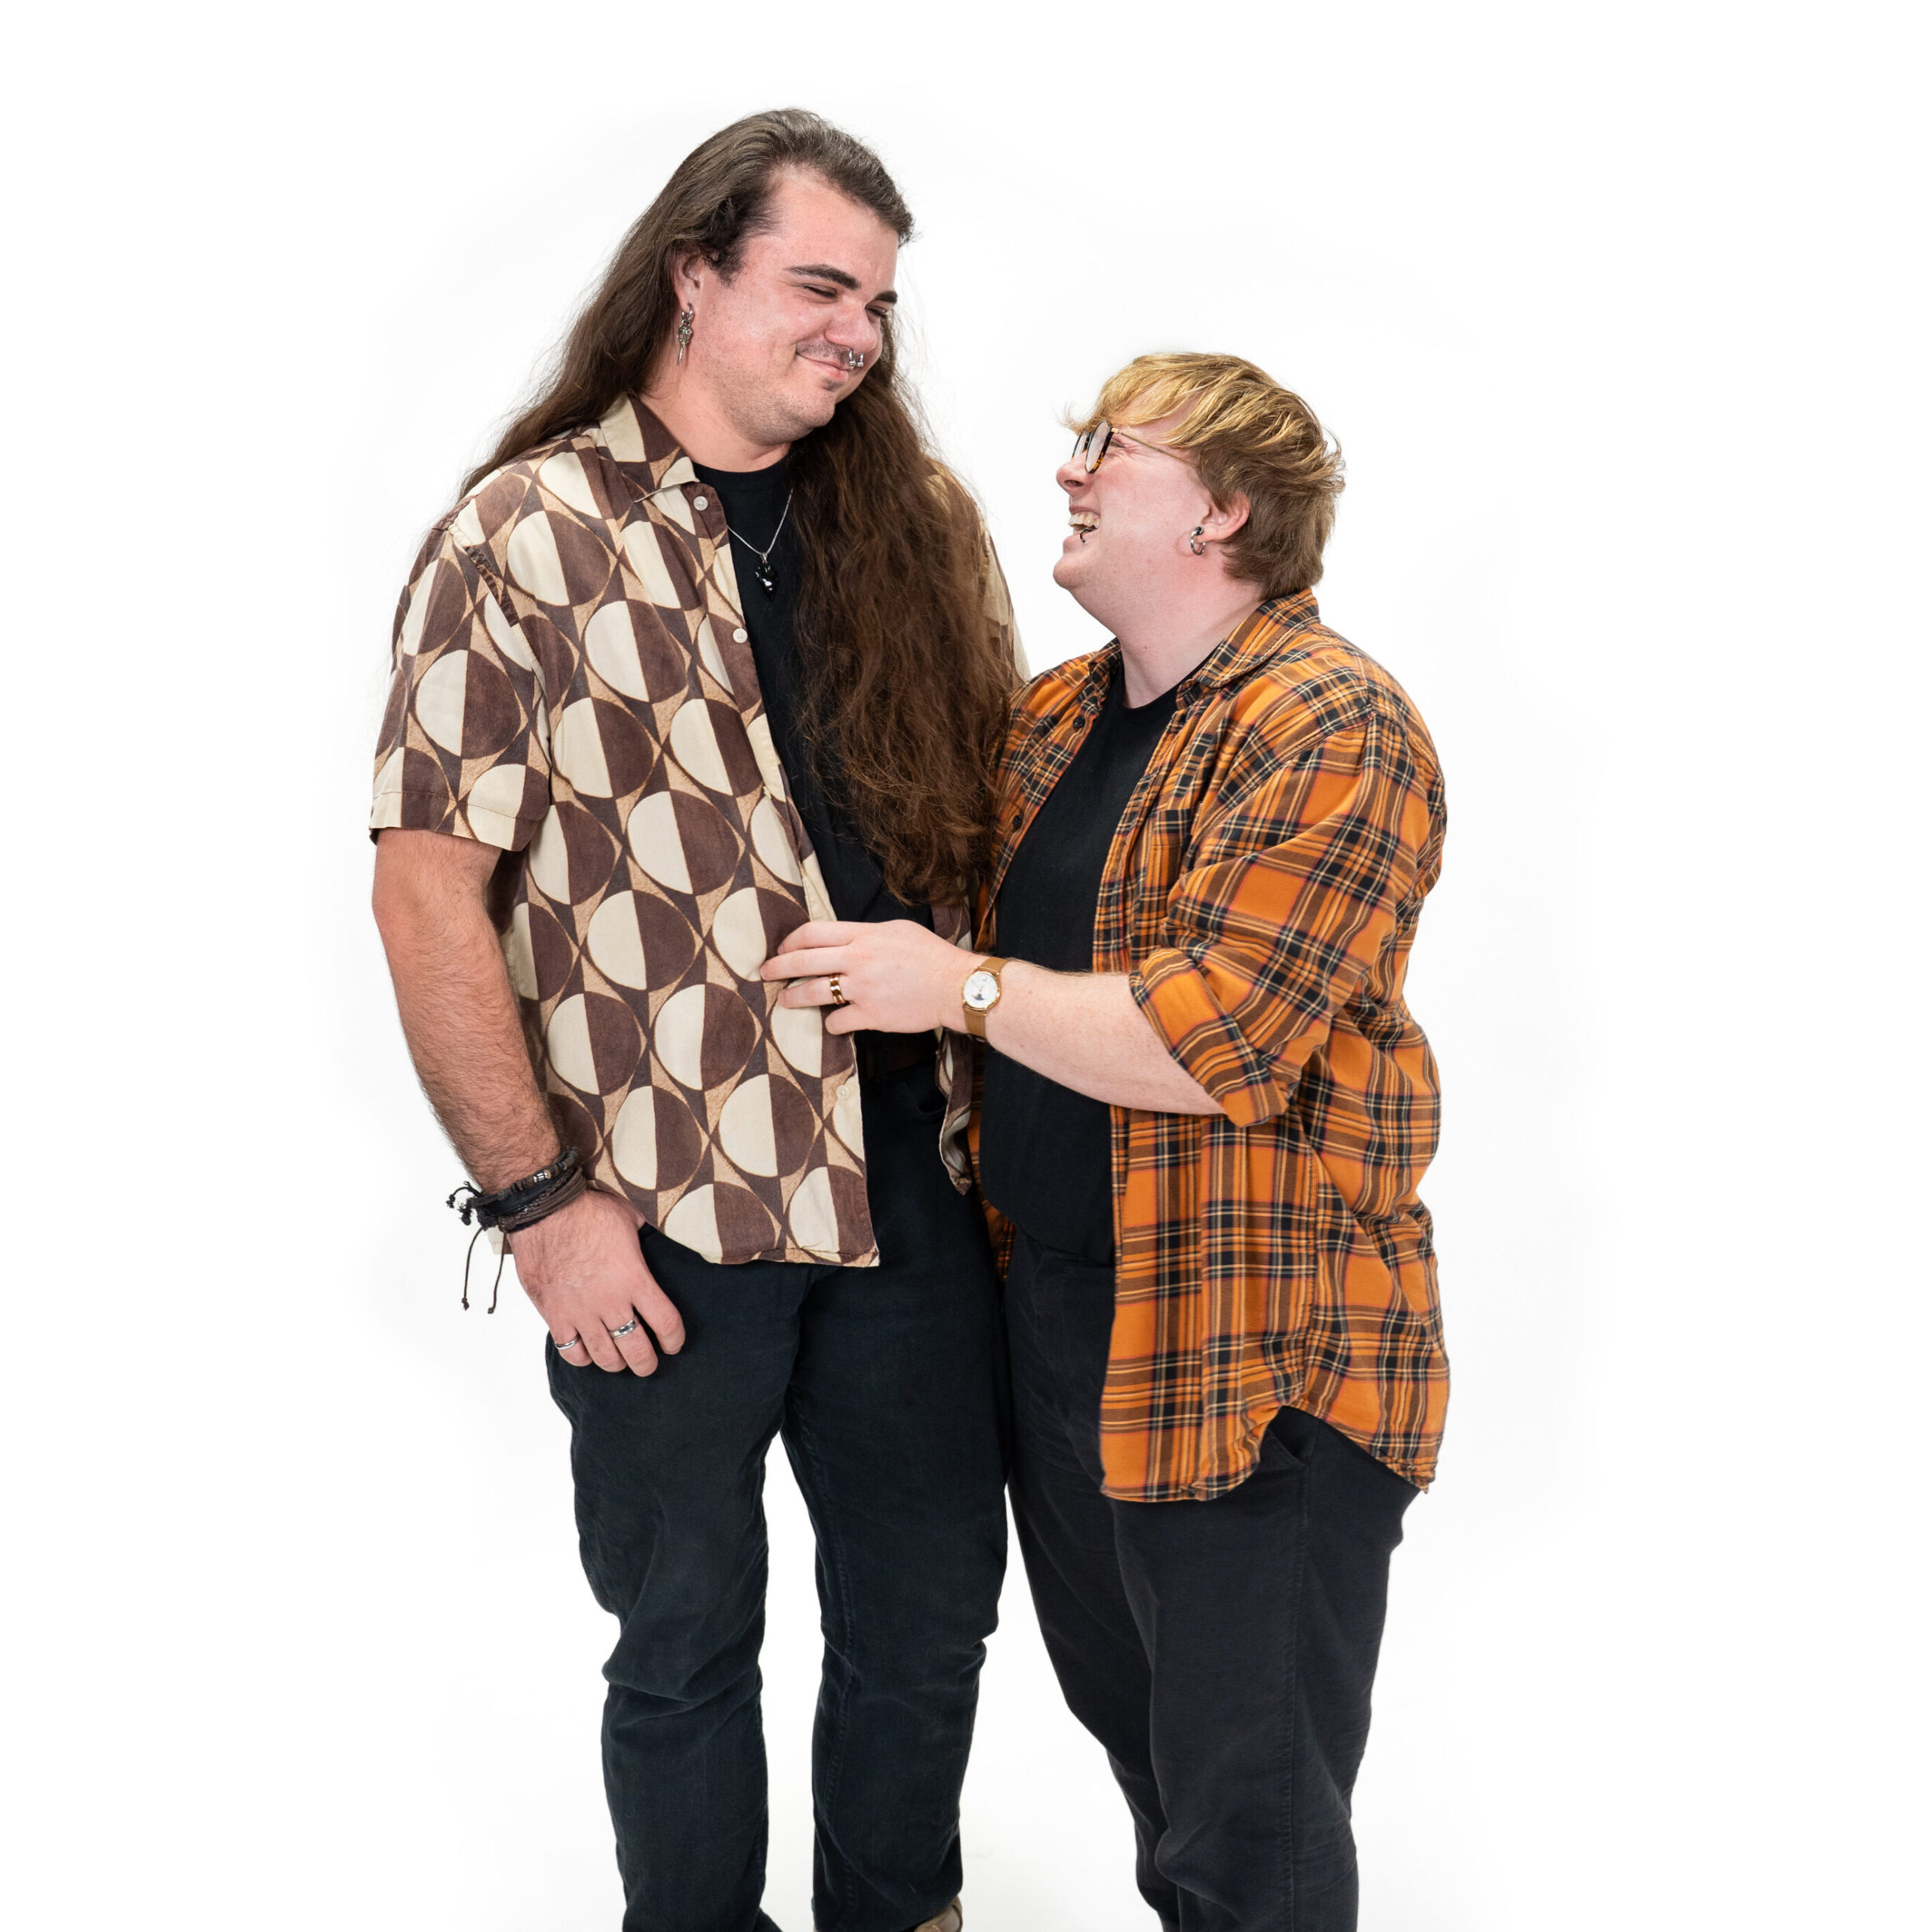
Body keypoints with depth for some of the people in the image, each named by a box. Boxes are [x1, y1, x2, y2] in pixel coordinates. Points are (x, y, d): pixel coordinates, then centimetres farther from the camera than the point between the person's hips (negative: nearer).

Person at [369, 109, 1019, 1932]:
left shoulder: (914, 529, 7)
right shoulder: (526, 537, -8)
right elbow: (428, 891, -11)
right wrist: (536, 1198, -14)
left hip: (915, 1185, 5)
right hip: (659, 1221, -4)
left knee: (931, 1616, 17)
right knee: (687, 1642, 13)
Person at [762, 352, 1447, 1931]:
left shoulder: (1331, 729, -16)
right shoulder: (1058, 716, 12)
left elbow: (1217, 1038, -25)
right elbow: (1010, 922, 28)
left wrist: (960, 987, -17)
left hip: (1254, 1354, -8)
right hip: (1056, 1309, 9)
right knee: (1126, 1718, 23)